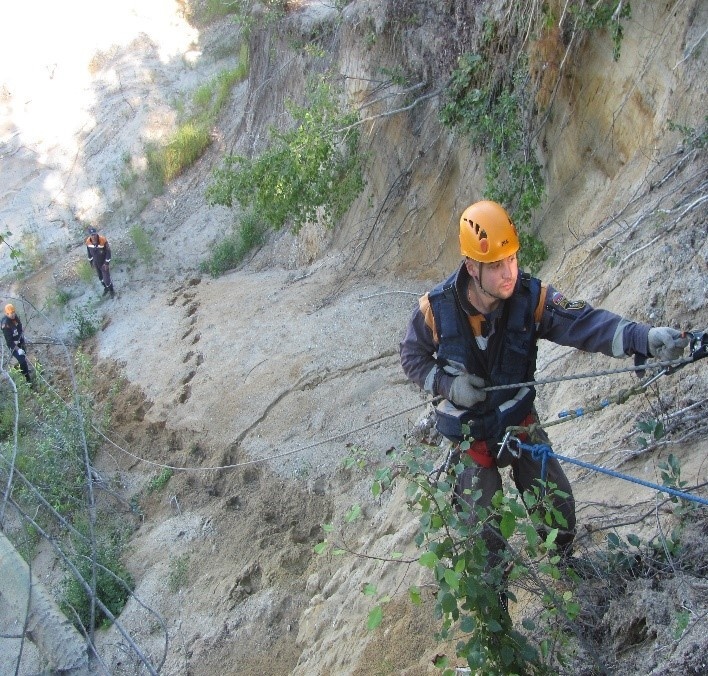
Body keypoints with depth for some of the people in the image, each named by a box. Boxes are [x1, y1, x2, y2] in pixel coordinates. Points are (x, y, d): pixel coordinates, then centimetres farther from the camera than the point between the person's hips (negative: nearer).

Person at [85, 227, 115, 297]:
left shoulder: (103, 240, -33)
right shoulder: (88, 241, -19)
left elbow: (108, 251, -21)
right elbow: (89, 251, 0)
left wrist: (107, 263, -19)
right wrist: (91, 261, 9)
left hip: (104, 263, -4)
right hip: (96, 262, 4)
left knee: (106, 279, 2)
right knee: (101, 277, 22)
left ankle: (111, 291, 31)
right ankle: (106, 288, 50)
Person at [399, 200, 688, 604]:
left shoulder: (531, 298, -21)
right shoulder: (436, 308, -22)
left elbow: (585, 323, -34)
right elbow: (412, 357, -5)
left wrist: (645, 337, -51)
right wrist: (448, 384, -23)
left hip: (520, 420, 2)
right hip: (469, 433, -1)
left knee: (557, 502, 9)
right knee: (484, 528, 8)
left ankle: (564, 562, 46)